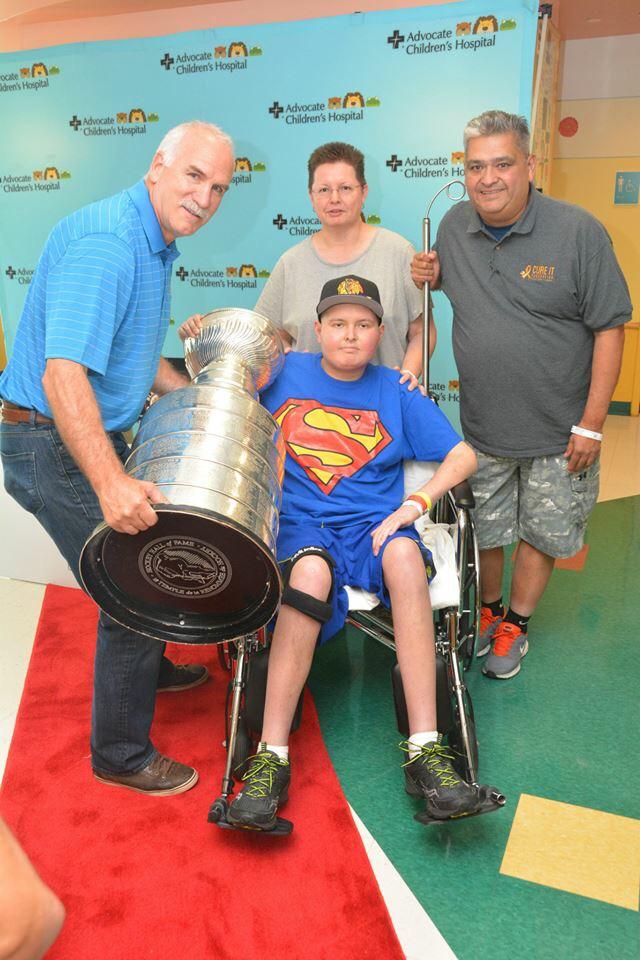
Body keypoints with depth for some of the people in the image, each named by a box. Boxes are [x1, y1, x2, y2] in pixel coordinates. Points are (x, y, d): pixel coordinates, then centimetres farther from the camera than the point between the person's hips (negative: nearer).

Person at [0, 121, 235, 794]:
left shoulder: (153, 245, 10)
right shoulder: (104, 243, -23)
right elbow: (64, 375, -33)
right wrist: (110, 482, -39)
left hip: (89, 436, 10)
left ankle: (146, 669, 51)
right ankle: (121, 755, 17)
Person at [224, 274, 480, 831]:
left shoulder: (395, 393, 10)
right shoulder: (284, 374, 11)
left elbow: (463, 455, 8)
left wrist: (417, 502, -8)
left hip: (376, 526, 1)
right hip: (301, 527, 0)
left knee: (404, 554, -34)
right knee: (310, 569, -36)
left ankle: (425, 751, -34)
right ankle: (271, 759, -32)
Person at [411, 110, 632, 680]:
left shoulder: (578, 231, -13)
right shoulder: (455, 226, -1)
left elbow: (609, 329, -11)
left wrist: (591, 423, -13)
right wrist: (429, 277, -5)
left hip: (558, 431, -3)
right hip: (482, 425, 3)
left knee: (541, 531, 13)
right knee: (483, 530, 16)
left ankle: (516, 624, 35)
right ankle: (487, 610, 41)